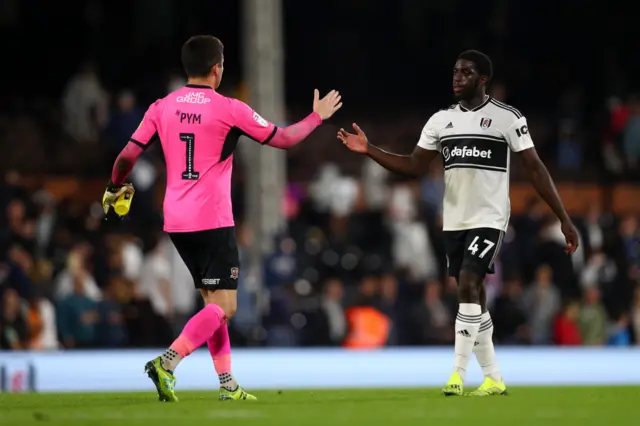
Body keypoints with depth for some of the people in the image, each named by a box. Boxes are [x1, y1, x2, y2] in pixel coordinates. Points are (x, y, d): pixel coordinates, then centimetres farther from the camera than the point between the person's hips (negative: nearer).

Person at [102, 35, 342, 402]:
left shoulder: (162, 108, 5)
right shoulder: (229, 110, -7)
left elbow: (128, 155, 3)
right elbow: (283, 139, 2)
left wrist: (115, 189, 23)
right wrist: (318, 117, 18)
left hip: (176, 221, 6)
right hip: (213, 221, -6)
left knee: (214, 302, 16)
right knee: (224, 307, -5)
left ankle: (228, 384, 14)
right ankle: (168, 362, -24)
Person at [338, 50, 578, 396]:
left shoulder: (507, 118, -6)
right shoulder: (440, 120, 8)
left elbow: (535, 169, -5)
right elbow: (413, 166, 9)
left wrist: (564, 220, -8)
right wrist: (368, 150, -3)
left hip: (488, 219, -6)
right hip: (454, 221, 6)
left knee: (468, 286, -20)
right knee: (473, 298, 8)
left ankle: (458, 374, -18)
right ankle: (493, 378, 17)